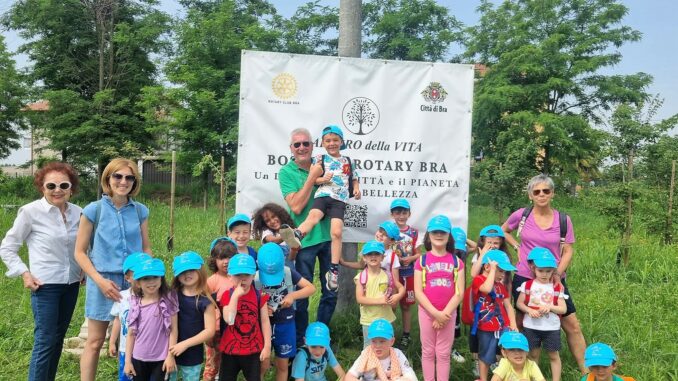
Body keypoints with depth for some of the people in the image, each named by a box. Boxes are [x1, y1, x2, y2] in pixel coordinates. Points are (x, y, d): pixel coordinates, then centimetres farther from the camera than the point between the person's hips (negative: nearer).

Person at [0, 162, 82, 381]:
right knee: (45, 340, -3)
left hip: (71, 284, 5)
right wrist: (24, 273, -12)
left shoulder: (77, 213, 1)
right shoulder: (30, 211, -10)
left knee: (58, 338, 14)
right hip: (45, 285, -5)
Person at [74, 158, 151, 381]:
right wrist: (100, 281, -13)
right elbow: (80, 252, -3)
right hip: (103, 281, -2)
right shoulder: (94, 210, -4)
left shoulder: (140, 211, 4)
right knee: (95, 341, 5)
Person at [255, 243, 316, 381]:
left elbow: (311, 288, -3)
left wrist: (293, 295, -17)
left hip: (285, 324, 2)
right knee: (263, 365, -1)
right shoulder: (255, 278, -14)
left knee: (282, 365, 13)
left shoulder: (289, 273, -9)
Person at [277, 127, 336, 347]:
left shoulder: (320, 166, 5)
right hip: (305, 240, -4)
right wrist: (312, 177, -17)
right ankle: (300, 341, 24)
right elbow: (296, 206, -17)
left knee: (331, 292, 13)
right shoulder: (286, 172, -6)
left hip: (327, 236, 4)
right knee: (302, 293, 6)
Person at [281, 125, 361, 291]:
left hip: (339, 200, 1)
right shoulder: (320, 159, 14)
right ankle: (297, 235, -61)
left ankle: (334, 270, -14)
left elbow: (354, 179, 30)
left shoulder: (347, 161, 21)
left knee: (337, 232, -17)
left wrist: (356, 189, 9)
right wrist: (322, 179, -11)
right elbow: (311, 179, 10)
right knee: (313, 216, -34)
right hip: (323, 195, 0)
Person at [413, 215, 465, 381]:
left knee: (443, 354, 10)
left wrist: (444, 313, -13)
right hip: (427, 312, 0)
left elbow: (459, 292, -4)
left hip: (448, 313, 1)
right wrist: (435, 313, -15)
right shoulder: (422, 261, -3)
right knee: (428, 352, 11)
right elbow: (418, 292, -8)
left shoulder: (456, 261, 1)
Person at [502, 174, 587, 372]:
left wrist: (557, 274, -14)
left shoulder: (564, 220, -4)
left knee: (572, 325, 5)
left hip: (555, 280, 1)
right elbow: (503, 231, 14)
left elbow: (568, 251, -1)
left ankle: (585, 370, 19)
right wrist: (517, 247, 0)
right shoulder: (521, 215, -5)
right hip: (524, 279, -1)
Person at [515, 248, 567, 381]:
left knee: (553, 355, 7)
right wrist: (529, 310, -17)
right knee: (533, 354, 13)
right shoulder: (527, 285, -2)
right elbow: (519, 303, 1)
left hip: (551, 327, -1)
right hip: (531, 326, 1)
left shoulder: (557, 288, -4)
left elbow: (563, 309, -4)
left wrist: (550, 307, -21)